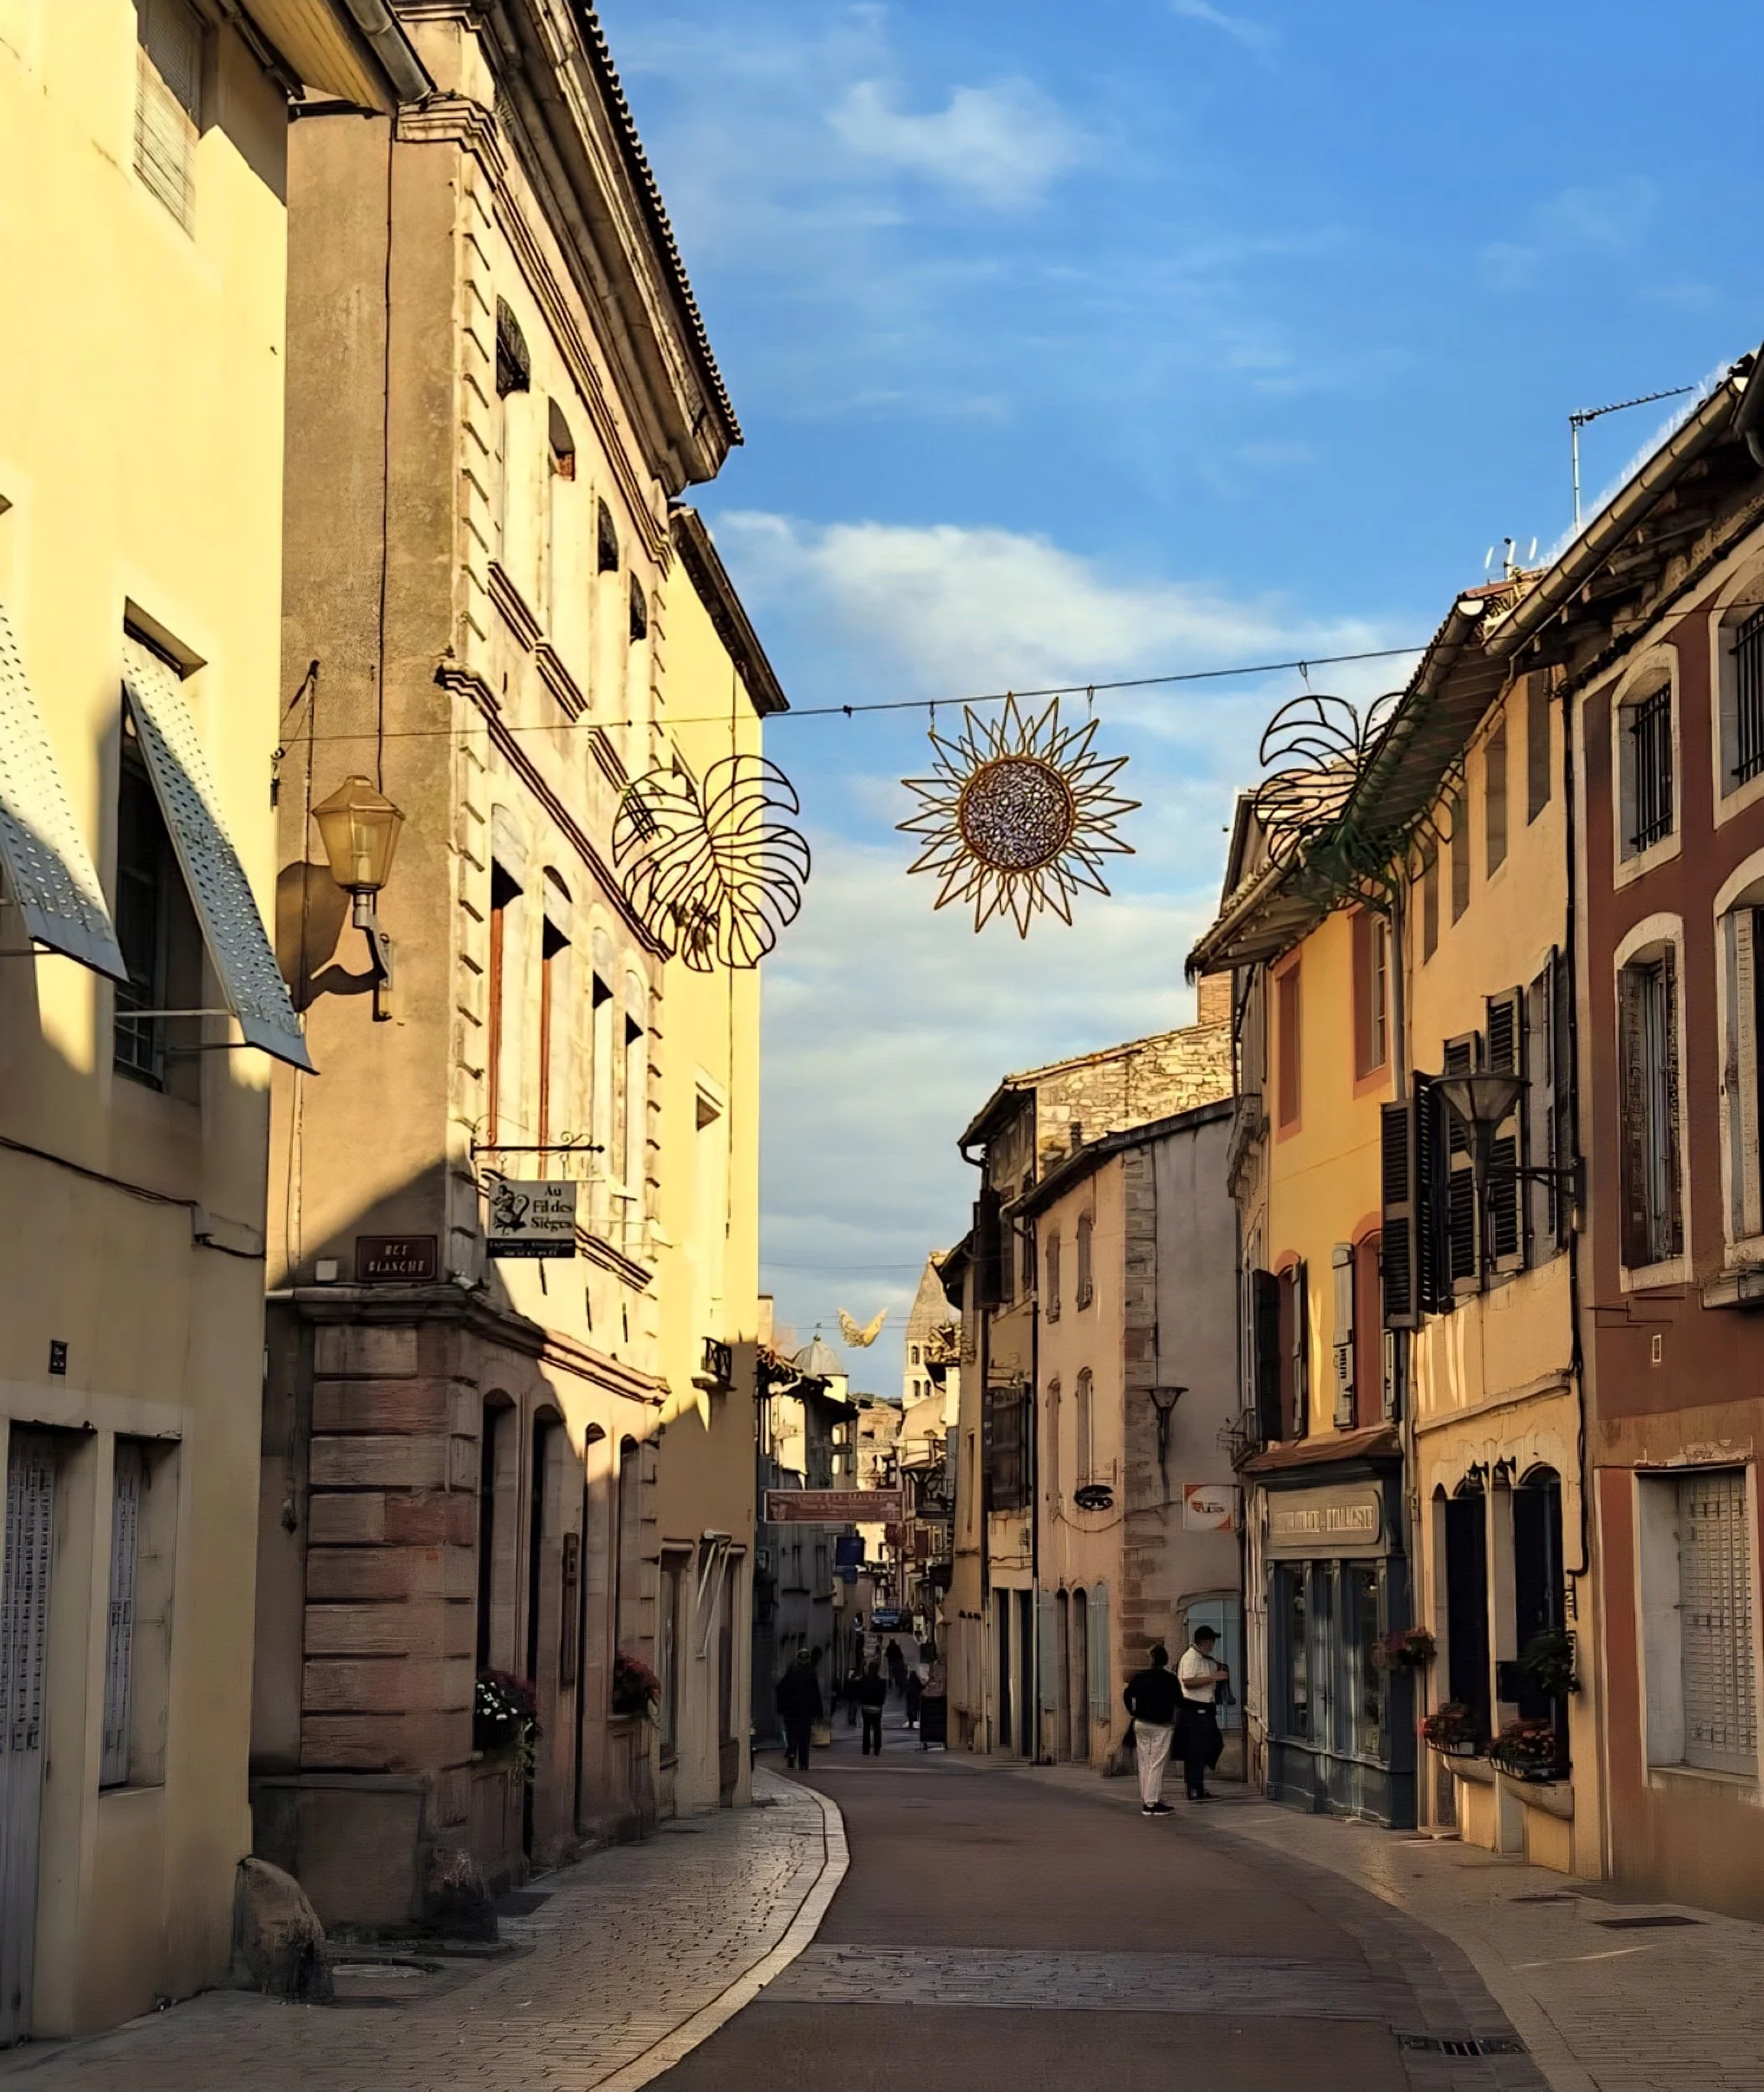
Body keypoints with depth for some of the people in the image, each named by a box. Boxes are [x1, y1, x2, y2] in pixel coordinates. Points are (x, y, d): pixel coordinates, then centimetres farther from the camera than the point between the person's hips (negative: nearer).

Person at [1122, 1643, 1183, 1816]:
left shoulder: (1139, 1677, 2)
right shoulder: (1170, 1679, -10)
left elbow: (1127, 1696, 3)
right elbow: (1178, 1700, -5)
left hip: (1141, 1724, 4)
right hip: (1161, 1725, -4)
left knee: (1144, 1764, 11)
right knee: (1157, 1764, -2)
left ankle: (1147, 1801, 15)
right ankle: (1152, 1803, -6)